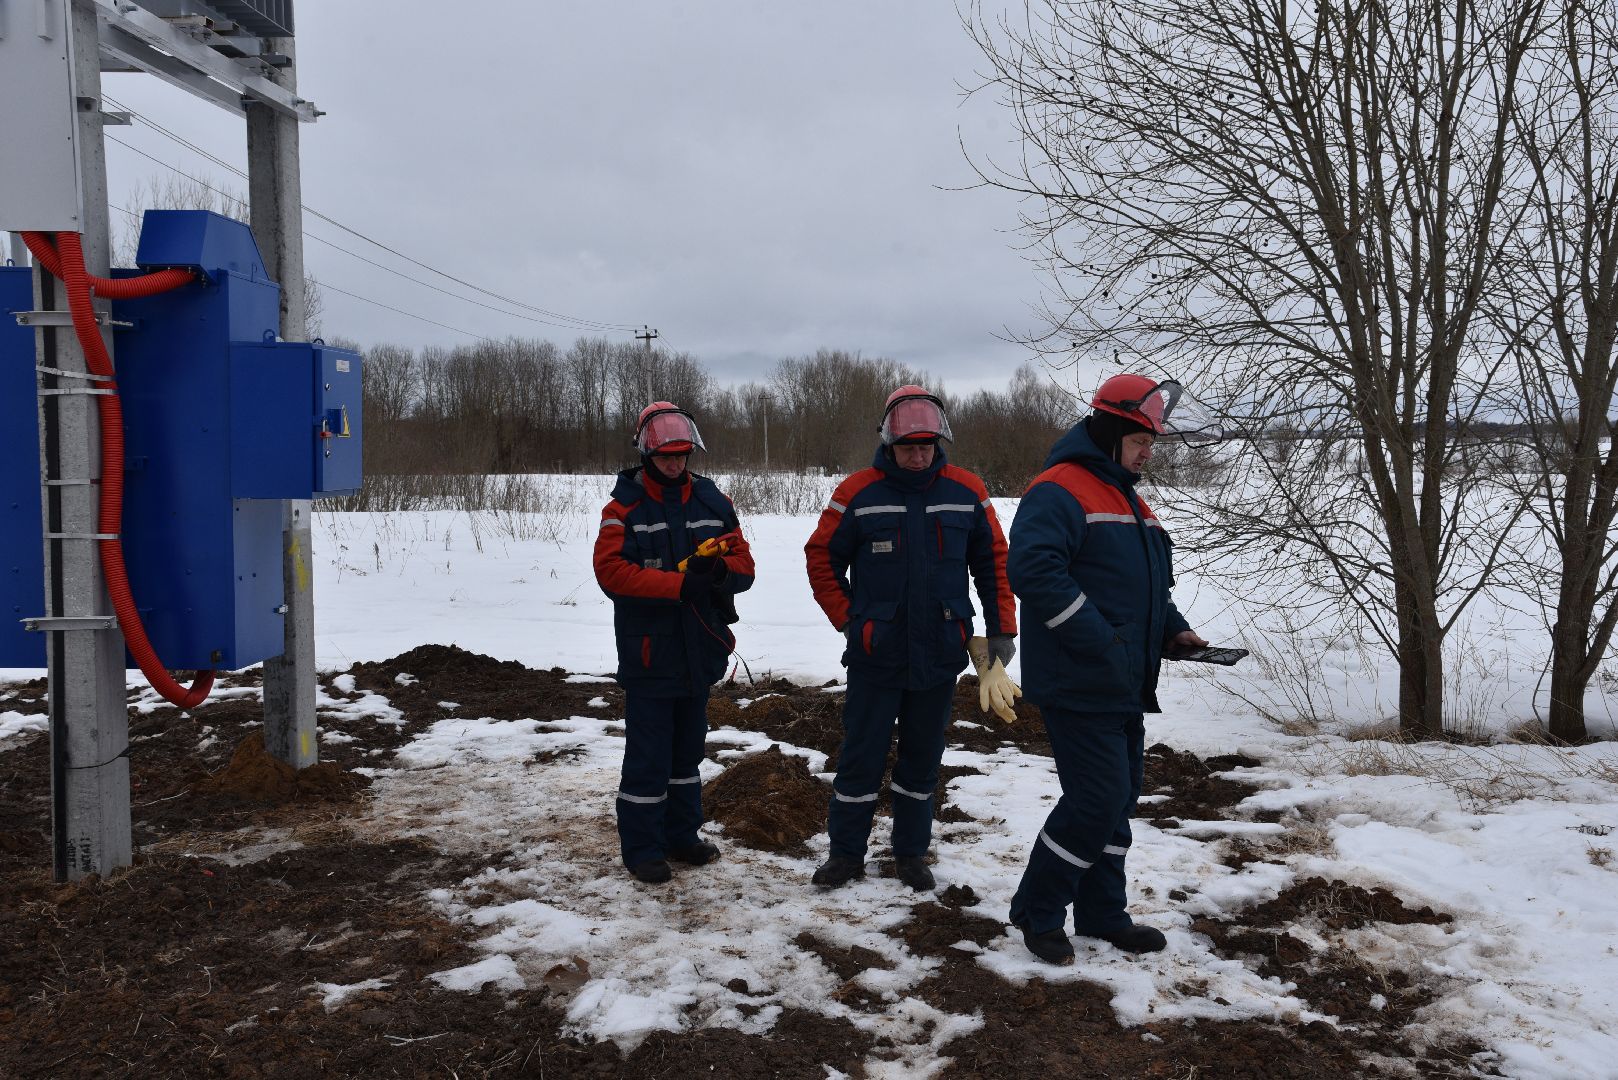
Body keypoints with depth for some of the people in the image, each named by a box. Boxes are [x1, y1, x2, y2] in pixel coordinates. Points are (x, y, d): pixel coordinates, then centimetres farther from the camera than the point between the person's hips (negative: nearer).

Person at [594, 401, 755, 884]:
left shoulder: (712, 502, 6)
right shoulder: (624, 508, -8)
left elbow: (744, 561, 5)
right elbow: (611, 571, -20)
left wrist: (720, 569, -19)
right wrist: (680, 583, -28)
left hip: (699, 652, 5)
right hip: (648, 655, -5)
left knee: (687, 749, 17)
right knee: (648, 755, 1)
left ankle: (681, 834, 32)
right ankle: (642, 848, 15)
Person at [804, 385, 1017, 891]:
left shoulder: (966, 491, 0)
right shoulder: (858, 493, -6)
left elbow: (994, 562, 7)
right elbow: (822, 559, 2)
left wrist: (1001, 630, 4)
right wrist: (848, 618, -3)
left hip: (940, 655, 2)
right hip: (875, 655, -2)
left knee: (922, 758, 13)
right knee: (861, 756, 5)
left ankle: (911, 851, 28)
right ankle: (846, 853, 21)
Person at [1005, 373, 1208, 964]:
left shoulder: (1130, 501, 19)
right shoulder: (1059, 491, -14)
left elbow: (1151, 582, 28)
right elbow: (1032, 568, -28)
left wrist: (1173, 627, 9)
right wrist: (1098, 639, -26)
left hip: (1125, 688, 10)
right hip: (1079, 687, -10)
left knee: (1118, 801, 15)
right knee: (1097, 800, -8)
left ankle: (1102, 913, 30)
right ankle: (1037, 910, 10)